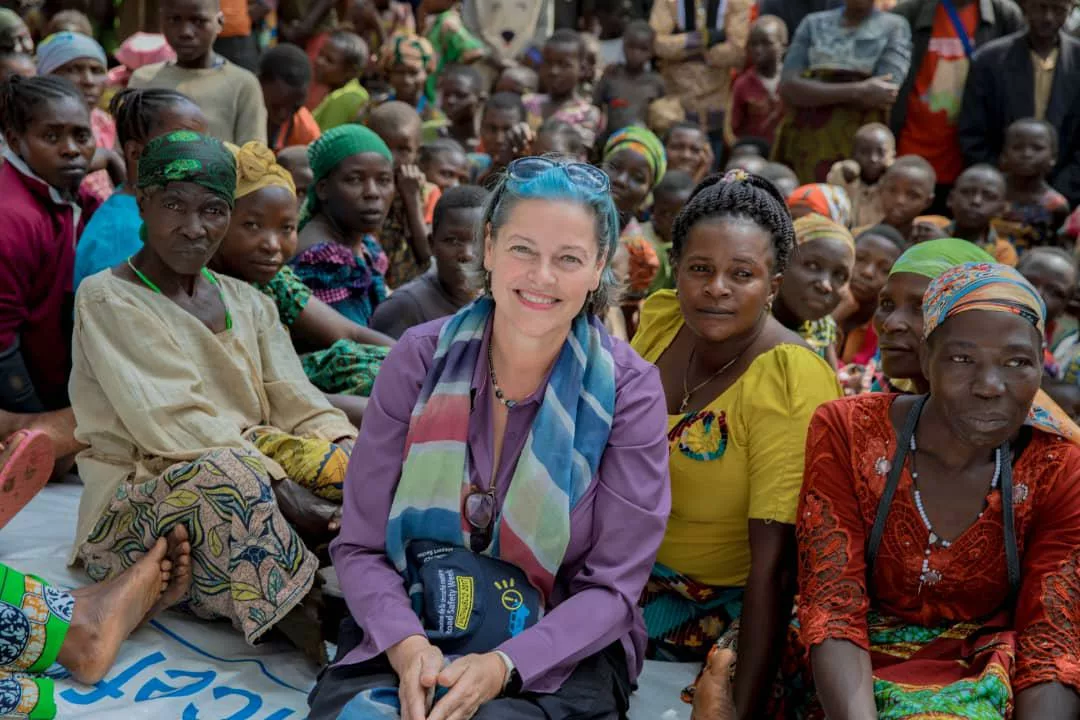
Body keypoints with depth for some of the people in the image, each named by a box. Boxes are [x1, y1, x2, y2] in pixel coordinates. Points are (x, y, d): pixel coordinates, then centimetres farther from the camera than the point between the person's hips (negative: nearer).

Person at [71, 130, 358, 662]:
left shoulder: (249, 303, 14)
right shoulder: (107, 299, -6)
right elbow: (176, 429, -18)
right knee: (225, 472, -38)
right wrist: (283, 493, -29)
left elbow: (300, 409, 3)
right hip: (134, 512, -6)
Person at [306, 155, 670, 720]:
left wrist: (502, 667, -21)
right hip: (410, 635, 1)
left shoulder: (629, 391, -8)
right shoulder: (420, 358, -5)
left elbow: (611, 588, -7)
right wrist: (406, 645, -21)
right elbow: (361, 546, -3)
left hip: (559, 653, -1)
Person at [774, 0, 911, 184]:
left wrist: (812, 92, -5)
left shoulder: (893, 27, 4)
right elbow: (788, 87, -3)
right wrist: (857, 91, -13)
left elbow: (885, 95, -10)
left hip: (858, 149, -3)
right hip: (802, 146, 3)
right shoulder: (813, 23, 12)